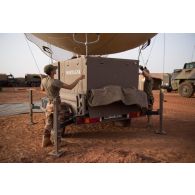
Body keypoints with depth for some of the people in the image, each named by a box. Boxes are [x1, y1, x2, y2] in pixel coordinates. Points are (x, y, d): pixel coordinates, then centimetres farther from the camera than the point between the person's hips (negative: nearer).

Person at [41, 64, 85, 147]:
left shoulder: (43, 80, -2)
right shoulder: (55, 82, -25)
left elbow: (42, 89, 20)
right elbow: (70, 87, -26)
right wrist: (79, 78, -17)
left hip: (49, 105, 7)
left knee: (48, 124, 17)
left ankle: (45, 142, 25)